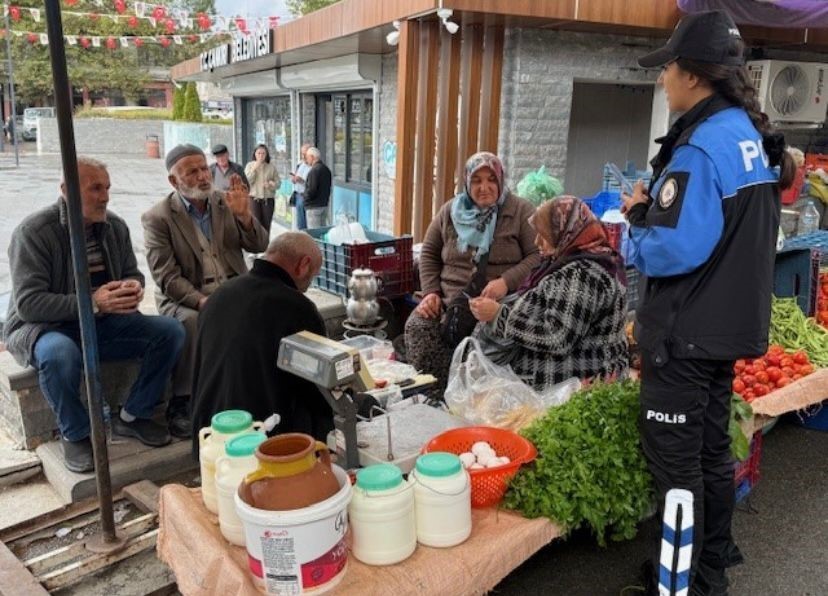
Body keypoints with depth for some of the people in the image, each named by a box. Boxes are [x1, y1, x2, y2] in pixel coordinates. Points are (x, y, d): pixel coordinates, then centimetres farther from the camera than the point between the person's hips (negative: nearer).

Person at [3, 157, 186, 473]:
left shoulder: (115, 226, 3)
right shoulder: (32, 232, -15)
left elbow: (132, 273, 16)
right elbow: (28, 303, -21)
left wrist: (134, 287, -11)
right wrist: (93, 302, -31)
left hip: (104, 323, 6)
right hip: (41, 327, -5)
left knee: (170, 330, -14)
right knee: (59, 353, -40)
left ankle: (132, 416, 0)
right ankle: (75, 434, -12)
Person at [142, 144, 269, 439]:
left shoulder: (225, 202, 8)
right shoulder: (157, 218, -4)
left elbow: (259, 246, 6)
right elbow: (167, 279, -11)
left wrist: (244, 216, -13)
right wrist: (203, 301, -26)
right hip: (186, 298, -3)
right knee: (191, 321, -35)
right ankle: (180, 404, -20)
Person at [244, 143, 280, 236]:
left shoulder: (271, 167, 8)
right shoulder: (250, 165, 6)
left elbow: (278, 182, 7)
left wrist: (271, 184, -14)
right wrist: (254, 169, -10)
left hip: (268, 200, 2)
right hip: (254, 198, -2)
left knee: (266, 225, 4)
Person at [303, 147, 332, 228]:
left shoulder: (314, 170, -16)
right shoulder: (326, 169, 11)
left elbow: (312, 190, -20)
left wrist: (305, 197, -4)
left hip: (313, 207, -9)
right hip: (324, 205, 9)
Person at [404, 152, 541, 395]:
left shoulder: (520, 211, 4)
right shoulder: (450, 211, 14)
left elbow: (539, 255, -3)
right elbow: (429, 253, 18)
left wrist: (507, 281, -18)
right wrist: (430, 291, 2)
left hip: (499, 303, -3)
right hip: (449, 300, 3)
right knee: (417, 327, -23)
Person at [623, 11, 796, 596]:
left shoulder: (700, 146, -20)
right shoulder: (752, 134, 9)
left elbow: (672, 251, -27)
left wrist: (639, 217, -7)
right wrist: (658, 208, 6)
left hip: (688, 334, -10)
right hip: (730, 325, 10)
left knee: (676, 464, 3)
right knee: (712, 449, 21)